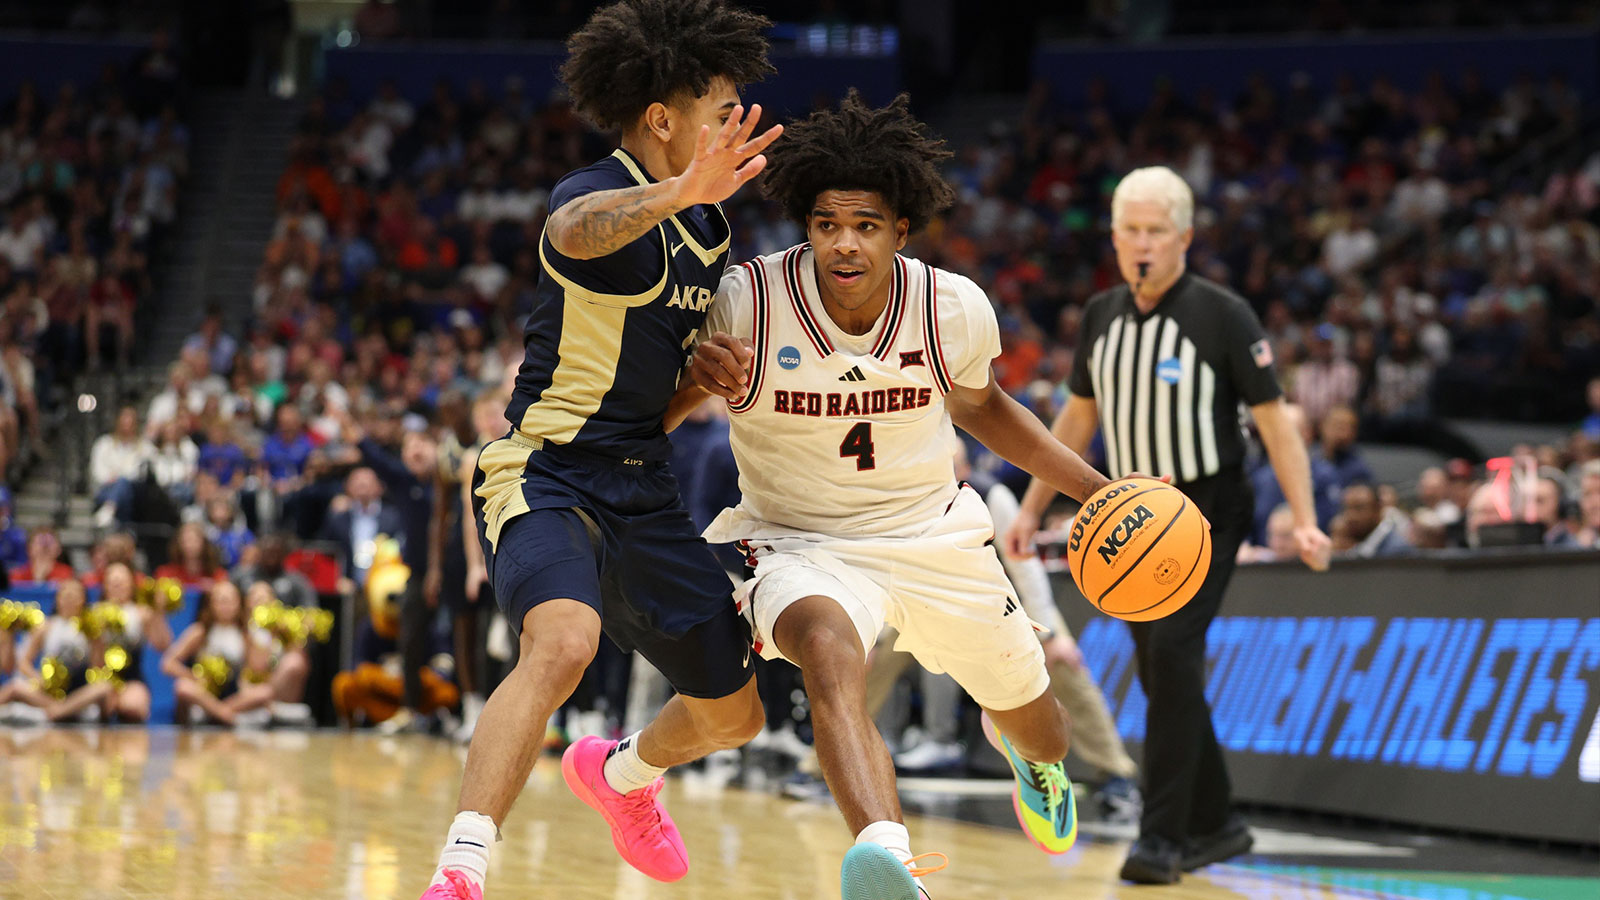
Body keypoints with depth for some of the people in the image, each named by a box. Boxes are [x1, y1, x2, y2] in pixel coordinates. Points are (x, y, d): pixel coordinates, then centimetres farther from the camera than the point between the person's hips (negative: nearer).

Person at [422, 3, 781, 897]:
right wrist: (681, 190, -61)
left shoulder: (711, 223, 10)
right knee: (563, 641, -37)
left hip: (642, 488, 8)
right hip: (545, 476, -8)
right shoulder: (593, 193, -15)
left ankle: (623, 773, 47)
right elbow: (580, 231, -43)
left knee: (735, 714, 13)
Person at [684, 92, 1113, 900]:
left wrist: (1092, 488, 5)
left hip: (931, 535, 4)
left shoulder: (957, 309, -14)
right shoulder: (744, 304, -23)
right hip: (797, 541, -4)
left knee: (1026, 712, 21)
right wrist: (695, 377, -35)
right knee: (829, 648, -39)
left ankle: (1030, 754, 62)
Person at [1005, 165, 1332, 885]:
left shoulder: (1222, 315, -11)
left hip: (1206, 514, -6)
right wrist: (1031, 510, 15)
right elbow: (1078, 418, 17)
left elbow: (1273, 420, -11)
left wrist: (1304, 521, -20)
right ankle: (1215, 825, 23)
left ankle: (1163, 836, -20)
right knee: (1162, 676, 9)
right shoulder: (1102, 315, 5)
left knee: (1173, 652, -20)